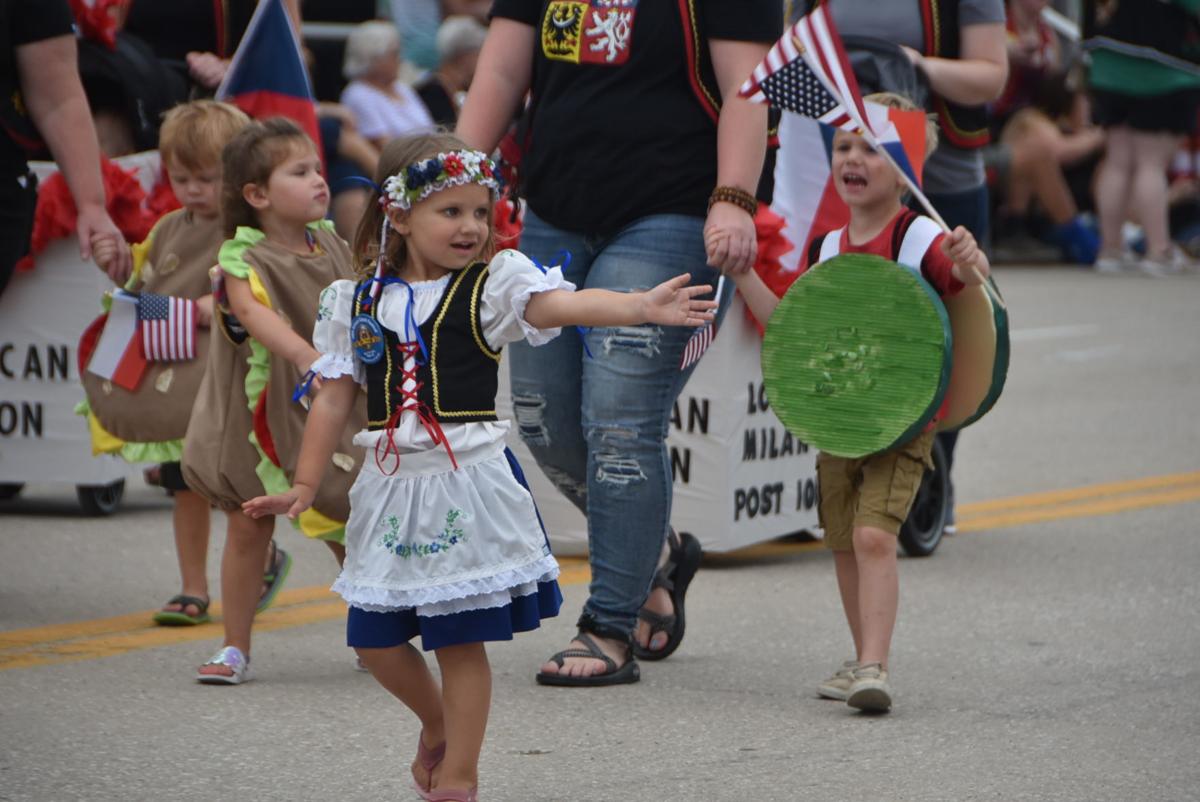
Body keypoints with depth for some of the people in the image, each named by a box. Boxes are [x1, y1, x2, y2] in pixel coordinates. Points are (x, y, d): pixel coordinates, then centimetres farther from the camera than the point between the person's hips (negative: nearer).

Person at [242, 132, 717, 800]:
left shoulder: (491, 286, -4)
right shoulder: (358, 302, 5)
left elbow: (562, 304, -21)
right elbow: (334, 399, 11)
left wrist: (643, 306, -38)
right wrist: (305, 486, 9)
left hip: (469, 486, -3)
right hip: (391, 489, 3)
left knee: (461, 639, 0)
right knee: (376, 639, 7)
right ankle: (437, 725, 36)